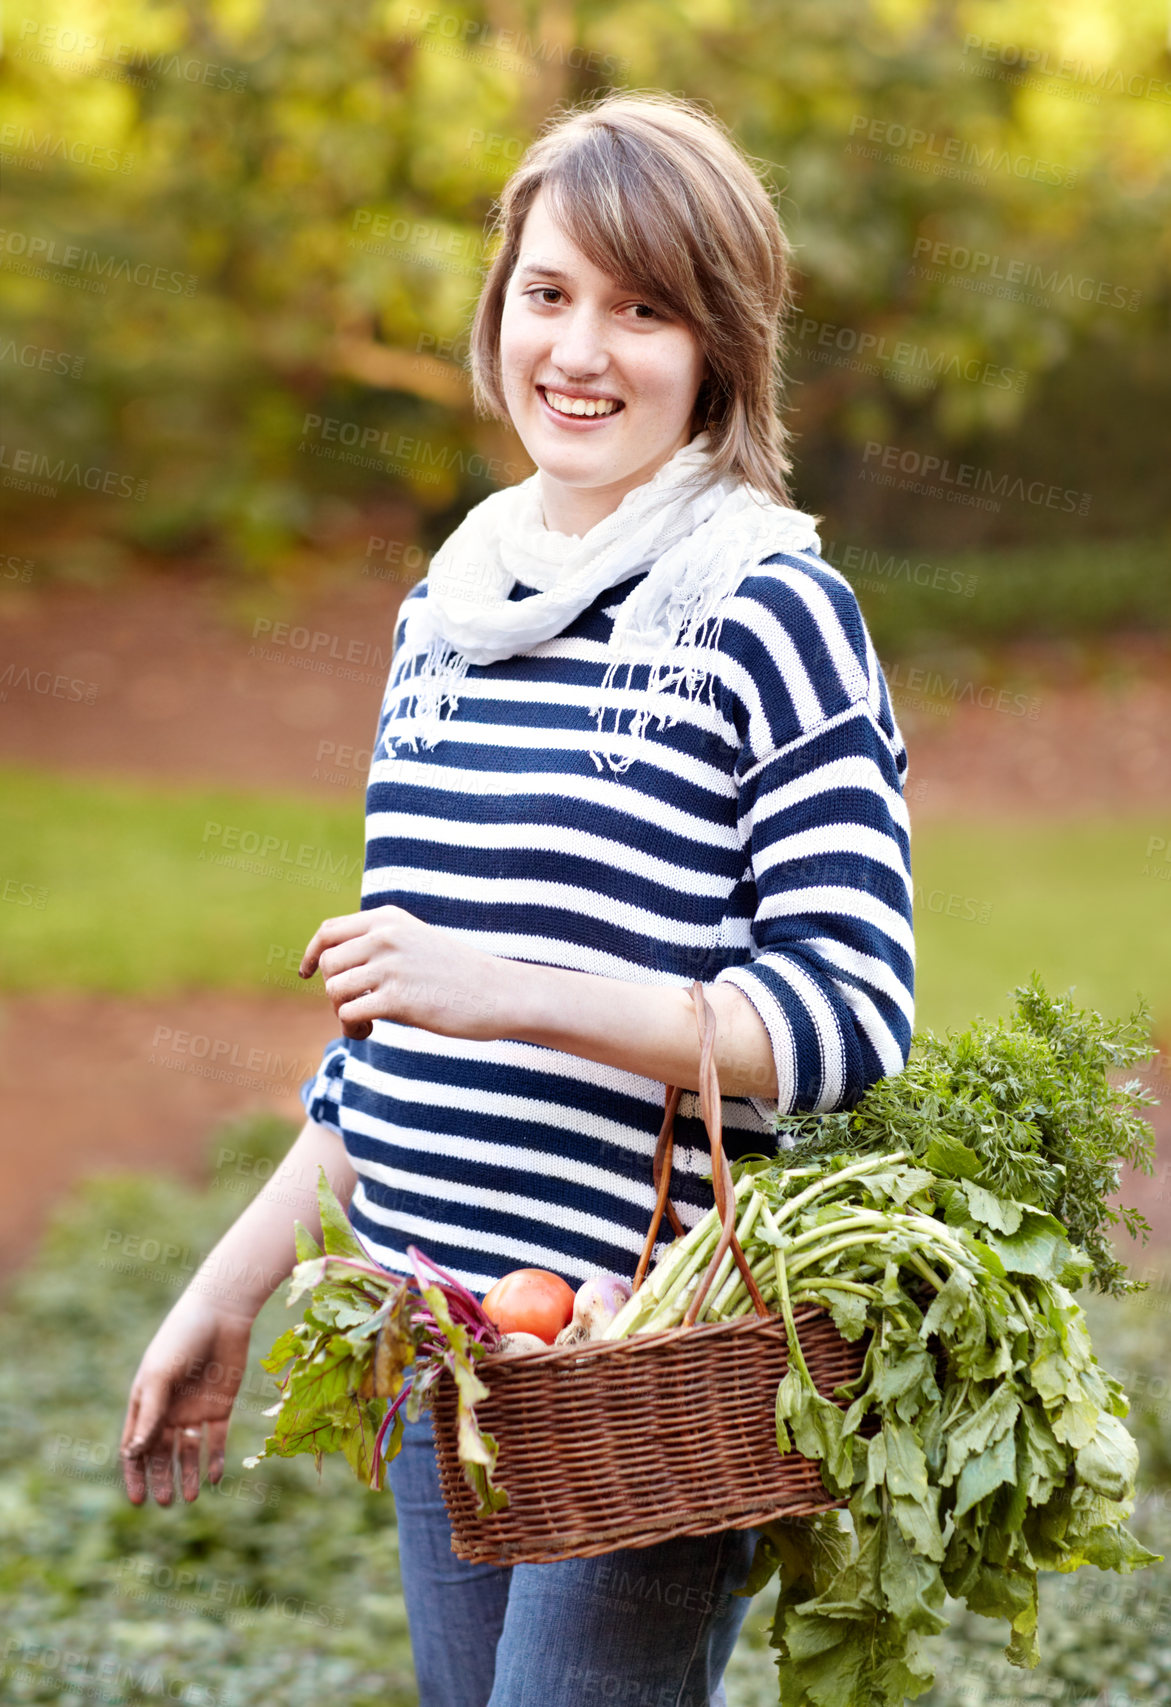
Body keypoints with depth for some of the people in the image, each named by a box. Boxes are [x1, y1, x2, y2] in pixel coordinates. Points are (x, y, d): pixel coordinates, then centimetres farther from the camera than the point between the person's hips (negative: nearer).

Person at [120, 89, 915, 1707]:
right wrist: (234, 1289, 20)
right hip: (438, 1336, 7)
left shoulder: (770, 616, -8)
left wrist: (510, 990, -25)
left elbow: (853, 1015, -14)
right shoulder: (449, 605, 13)